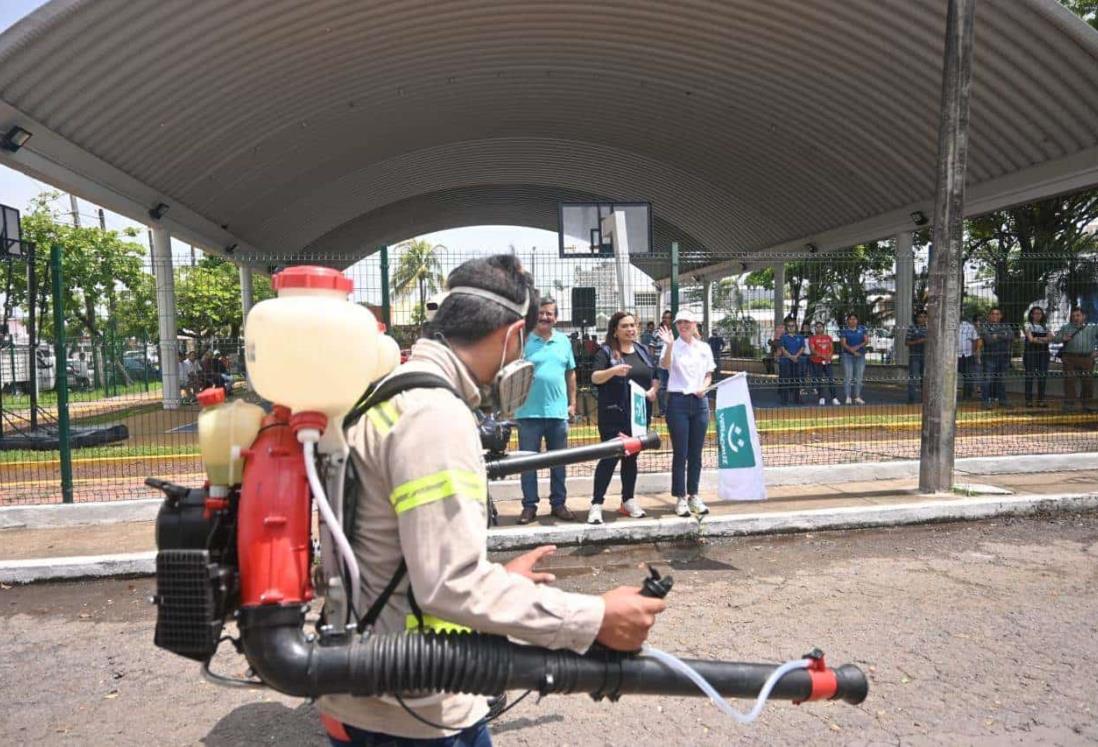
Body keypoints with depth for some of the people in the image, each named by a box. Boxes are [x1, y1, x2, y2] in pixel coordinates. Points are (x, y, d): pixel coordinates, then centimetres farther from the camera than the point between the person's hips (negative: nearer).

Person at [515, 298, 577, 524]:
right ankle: (529, 505, 15)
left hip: (558, 411, 4)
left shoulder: (563, 341, 8)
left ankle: (558, 504, 23)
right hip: (529, 412, -3)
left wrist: (572, 402, 10)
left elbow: (570, 373, 13)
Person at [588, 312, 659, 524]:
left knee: (631, 457, 13)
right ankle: (596, 504, -2)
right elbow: (595, 378, -16)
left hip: (639, 413, 5)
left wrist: (653, 390, -2)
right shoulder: (606, 351, -4)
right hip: (614, 415, -5)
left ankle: (628, 500, 25)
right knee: (609, 458, -7)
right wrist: (613, 371, -33)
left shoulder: (643, 351, 12)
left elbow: (655, 377, 19)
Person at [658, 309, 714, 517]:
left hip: (700, 402, 4)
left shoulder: (704, 348, 9)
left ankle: (693, 496, 20)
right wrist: (669, 345, -39)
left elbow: (709, 375, 14)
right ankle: (681, 498, 7)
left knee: (696, 453, 9)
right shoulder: (672, 347, -3)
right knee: (680, 453, -1)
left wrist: (703, 387, -6)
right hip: (678, 401, -4)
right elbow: (665, 365, -23)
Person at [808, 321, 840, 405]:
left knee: (831, 379, -3)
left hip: (827, 361, 3)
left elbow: (832, 348, 10)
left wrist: (829, 356, -10)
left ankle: (834, 398, 0)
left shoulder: (828, 337, 13)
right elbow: (812, 350, -9)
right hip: (817, 361, -3)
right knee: (819, 380, 0)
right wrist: (822, 356, -19)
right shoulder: (812, 338, 1)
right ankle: (821, 398, 8)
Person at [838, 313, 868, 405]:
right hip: (847, 355, -3)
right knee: (848, 377, -7)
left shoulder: (862, 329, 9)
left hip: (860, 355, 3)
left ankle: (857, 397, 9)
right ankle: (847, 397, -6)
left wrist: (858, 346, -15)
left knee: (859, 377, 3)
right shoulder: (844, 330, 1)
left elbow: (866, 340, 2)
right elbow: (843, 343, -8)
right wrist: (853, 351, -18)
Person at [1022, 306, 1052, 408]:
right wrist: (1044, 340, -5)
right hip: (1030, 351, -4)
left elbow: (1050, 338, 0)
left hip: (1043, 353, 4)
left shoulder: (1045, 326, 17)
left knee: (1043, 376, 0)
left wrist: (1038, 338, -14)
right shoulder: (1027, 325, 4)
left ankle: (1041, 400, 5)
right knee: (1029, 376, -6)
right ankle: (1028, 400, -4)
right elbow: (1031, 339, -8)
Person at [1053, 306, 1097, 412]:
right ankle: (1068, 403, 3)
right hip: (1070, 359, -1)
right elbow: (1055, 339, 8)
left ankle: (1086, 404, 17)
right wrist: (1062, 338, -13)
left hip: (1087, 359, 1)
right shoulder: (1065, 328, 13)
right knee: (1069, 381, -3)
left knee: (1088, 382, 5)